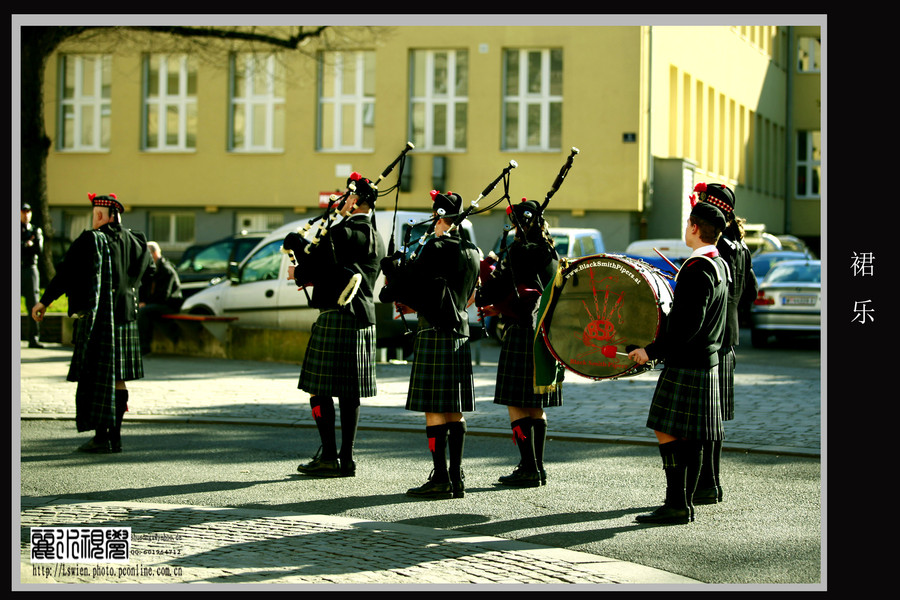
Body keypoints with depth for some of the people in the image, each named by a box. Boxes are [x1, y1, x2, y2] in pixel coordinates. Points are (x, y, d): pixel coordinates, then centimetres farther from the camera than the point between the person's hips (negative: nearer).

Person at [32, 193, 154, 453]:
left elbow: (65, 273, -11)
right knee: (118, 378, 10)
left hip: (95, 318, -6)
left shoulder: (91, 241, -10)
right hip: (125, 315, 6)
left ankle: (101, 437, -2)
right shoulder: (133, 241, 8)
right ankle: (115, 436, 12)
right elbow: (149, 267, 24)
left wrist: (44, 302, -3)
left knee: (95, 377, -1)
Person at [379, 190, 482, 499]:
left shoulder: (435, 248, -12)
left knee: (434, 409, -5)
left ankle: (440, 479, -5)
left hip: (435, 334, -8)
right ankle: (456, 477, 12)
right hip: (461, 333, 8)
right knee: (455, 410, 10)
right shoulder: (473, 252, 12)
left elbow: (406, 284, -12)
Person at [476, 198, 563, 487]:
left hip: (522, 334, -8)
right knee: (536, 407, 13)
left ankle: (529, 468, -4)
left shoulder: (519, 251, -13)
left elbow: (497, 288, -11)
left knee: (517, 404, -3)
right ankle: (537, 467, 17)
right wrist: (499, 308, 21)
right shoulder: (551, 254, 13)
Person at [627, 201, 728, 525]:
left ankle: (676, 505, -6)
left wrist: (652, 350, -18)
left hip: (686, 366, -10)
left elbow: (688, 325, -24)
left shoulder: (697, 270, -19)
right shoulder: (719, 265, 12)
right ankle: (685, 503, 16)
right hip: (707, 363, 10)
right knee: (691, 438, 12)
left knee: (667, 432, -6)